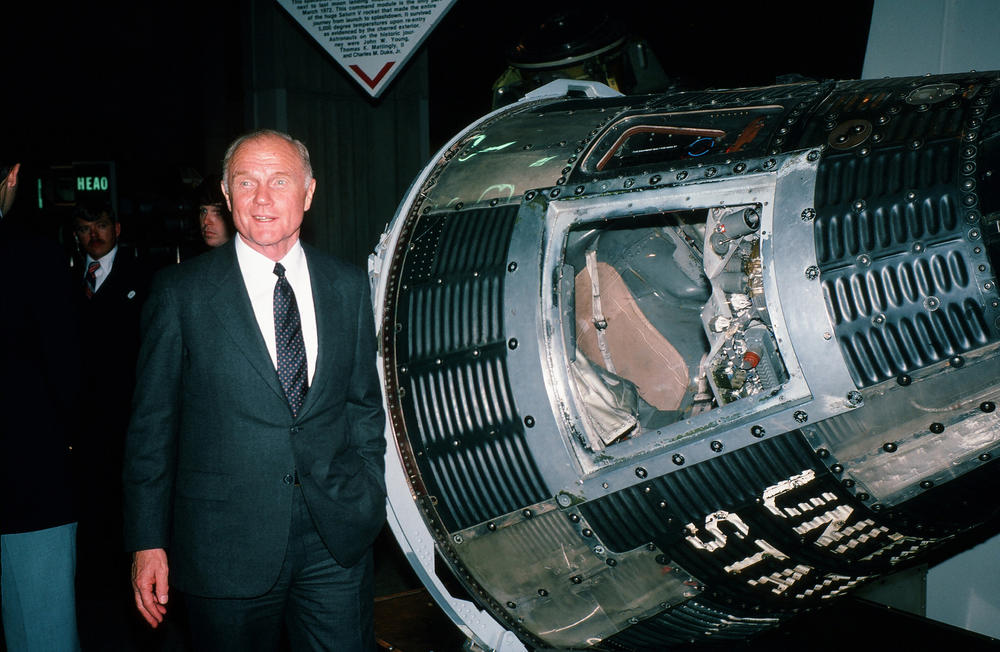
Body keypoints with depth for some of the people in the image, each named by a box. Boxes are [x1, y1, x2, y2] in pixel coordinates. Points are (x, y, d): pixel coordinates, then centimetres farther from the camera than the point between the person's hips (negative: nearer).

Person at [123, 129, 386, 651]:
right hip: (225, 544, -2)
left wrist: (369, 501, 8)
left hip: (339, 539, 2)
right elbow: (151, 423, -1)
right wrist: (147, 542, -3)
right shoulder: (180, 291, -3)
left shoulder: (348, 286, 5)